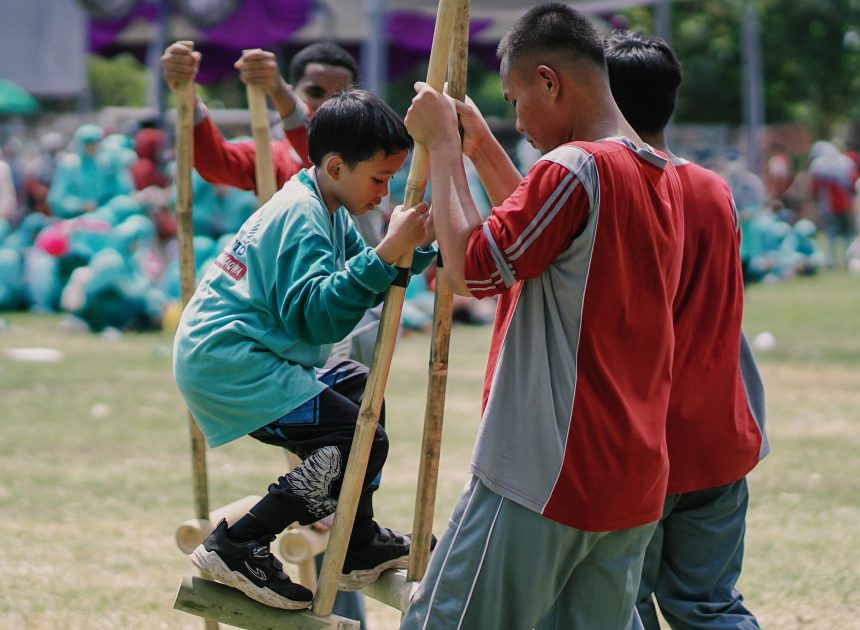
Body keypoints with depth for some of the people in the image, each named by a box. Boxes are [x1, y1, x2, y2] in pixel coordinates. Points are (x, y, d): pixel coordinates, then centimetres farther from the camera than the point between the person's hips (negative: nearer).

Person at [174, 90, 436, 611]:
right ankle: (237, 547, -14)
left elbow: (365, 286, 17)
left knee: (356, 385, 26)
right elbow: (317, 314, -28)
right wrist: (387, 254, -34)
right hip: (228, 362, -11)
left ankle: (359, 548, 26)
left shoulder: (327, 210, 15)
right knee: (363, 440, -14)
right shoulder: (302, 217, -17)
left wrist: (418, 248, 1)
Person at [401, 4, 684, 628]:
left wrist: (443, 145, -4)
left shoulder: (574, 168, -14)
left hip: (544, 479, -9)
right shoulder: (661, 177, 15)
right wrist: (482, 146, 27)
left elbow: (472, 266, -13)